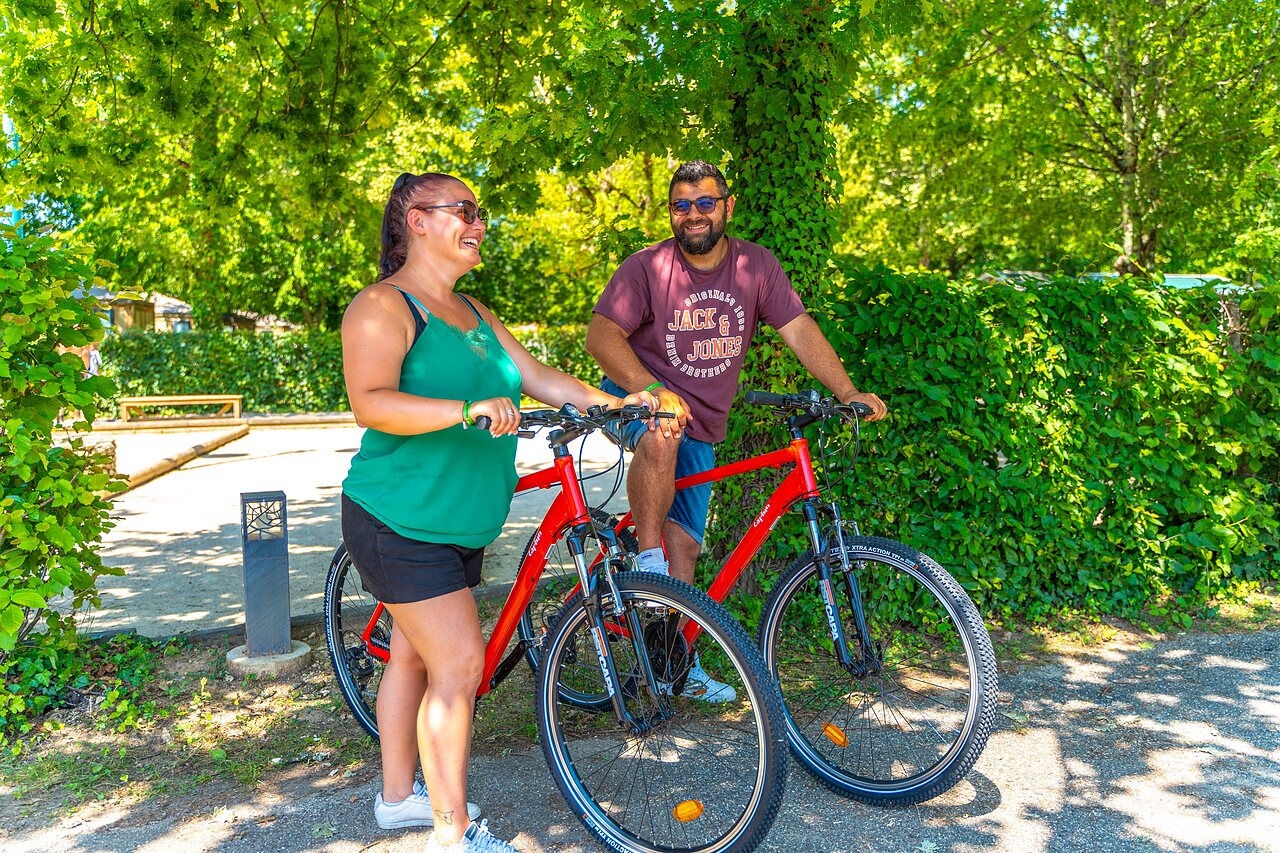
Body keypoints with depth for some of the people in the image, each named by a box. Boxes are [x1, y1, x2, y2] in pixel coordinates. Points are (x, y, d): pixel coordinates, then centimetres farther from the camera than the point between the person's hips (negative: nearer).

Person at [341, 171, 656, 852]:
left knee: (414, 655, 18)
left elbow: (539, 378, 9)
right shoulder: (383, 307, -13)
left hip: (460, 524, 8)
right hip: (401, 523, -8)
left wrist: (619, 403, -3)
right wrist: (468, 410, -39)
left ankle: (398, 797, 33)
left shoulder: (471, 312, 14)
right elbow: (372, 404, -27)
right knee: (459, 664, -10)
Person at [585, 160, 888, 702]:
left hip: (702, 425, 4)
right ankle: (646, 559, -21)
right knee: (663, 434, -40)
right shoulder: (647, 267, -13)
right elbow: (601, 335, -20)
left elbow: (799, 330, -6)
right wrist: (653, 390, -35)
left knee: (683, 545, 5)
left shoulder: (755, 265, -3)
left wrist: (849, 393, -17)